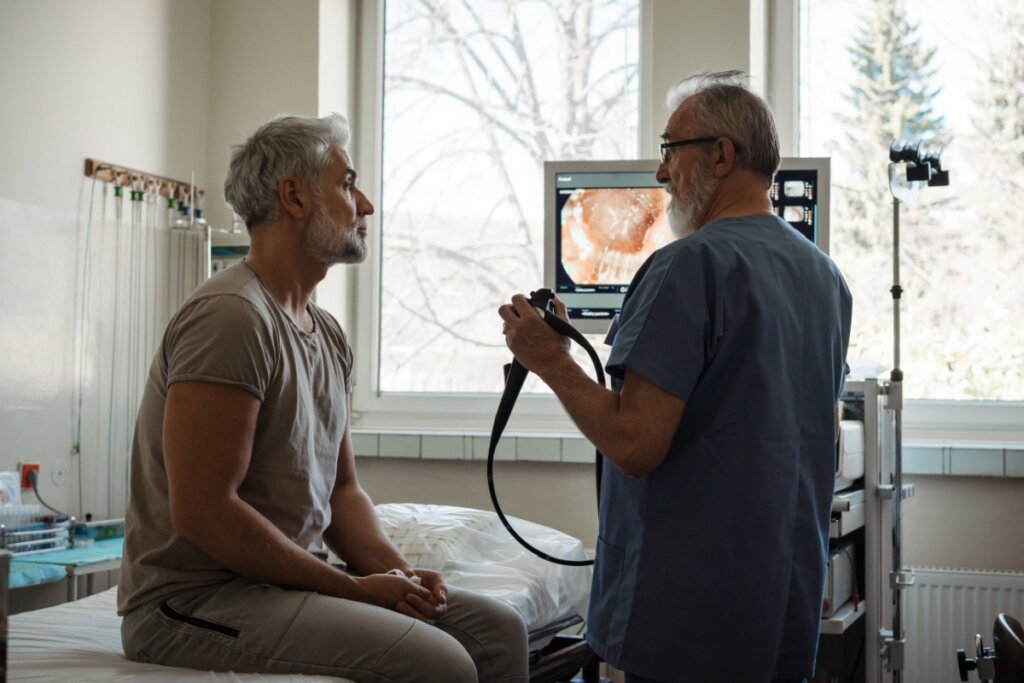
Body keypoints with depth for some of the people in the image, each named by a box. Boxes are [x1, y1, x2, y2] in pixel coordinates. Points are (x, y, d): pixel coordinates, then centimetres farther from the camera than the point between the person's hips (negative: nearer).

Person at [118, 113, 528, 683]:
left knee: (499, 630, -1)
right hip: (194, 600, -9)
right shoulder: (231, 316, -16)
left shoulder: (328, 335, 14)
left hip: (290, 580, 9)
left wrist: (400, 573, -2)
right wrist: (353, 588, -16)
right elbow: (203, 513, -22)